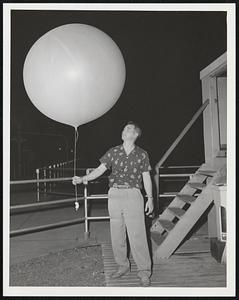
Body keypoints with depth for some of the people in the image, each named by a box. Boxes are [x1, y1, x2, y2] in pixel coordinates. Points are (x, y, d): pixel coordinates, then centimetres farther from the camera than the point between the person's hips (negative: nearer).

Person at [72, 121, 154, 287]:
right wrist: (82, 179, -6)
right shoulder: (113, 152, 8)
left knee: (137, 235, -6)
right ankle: (123, 266, 26)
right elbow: (100, 170, 5)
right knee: (117, 234, 9)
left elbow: (146, 178, 7)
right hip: (114, 195, 3)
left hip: (133, 195, -3)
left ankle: (144, 272, 6)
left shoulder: (142, 154, 4)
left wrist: (150, 198, 3)